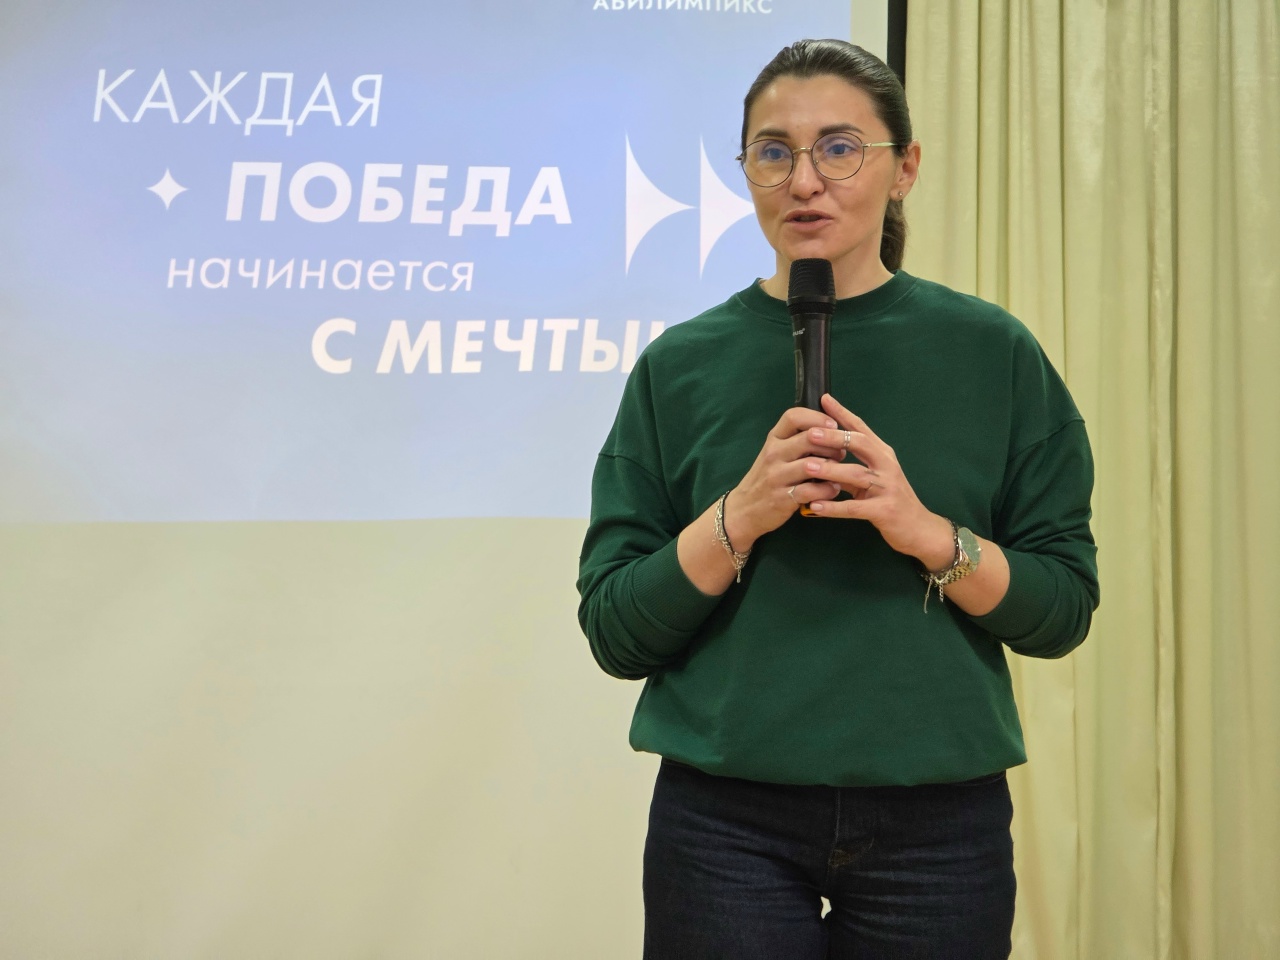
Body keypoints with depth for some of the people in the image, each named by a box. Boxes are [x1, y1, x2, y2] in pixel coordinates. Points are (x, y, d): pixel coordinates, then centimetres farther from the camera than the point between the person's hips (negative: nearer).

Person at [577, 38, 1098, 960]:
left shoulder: (993, 352, -1)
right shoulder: (680, 365, -2)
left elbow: (1065, 607, 0)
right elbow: (615, 630, -3)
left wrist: (927, 532, -18)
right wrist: (740, 514, -18)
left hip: (939, 821, 1)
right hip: (728, 820, 0)